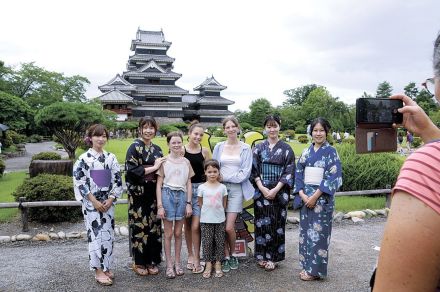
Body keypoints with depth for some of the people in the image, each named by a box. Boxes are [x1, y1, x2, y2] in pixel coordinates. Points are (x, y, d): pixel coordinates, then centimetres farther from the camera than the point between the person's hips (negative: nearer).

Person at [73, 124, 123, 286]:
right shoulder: (84, 158, -6)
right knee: (96, 235, -2)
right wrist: (95, 201, -12)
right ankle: (99, 271, 9)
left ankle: (107, 267, 23)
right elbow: (80, 182, -8)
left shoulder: (111, 157, 4)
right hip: (91, 203, -4)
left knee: (108, 234, 9)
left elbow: (117, 180, 4)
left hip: (108, 202, 4)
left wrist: (110, 199, -6)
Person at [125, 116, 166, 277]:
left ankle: (152, 261, 20)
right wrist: (153, 168, -14)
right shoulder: (134, 147, -5)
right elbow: (131, 170, -15)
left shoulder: (157, 149, 12)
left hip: (154, 193, 5)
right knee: (140, 226, 1)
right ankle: (139, 262, 15)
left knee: (154, 225, 7)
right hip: (138, 193, -5)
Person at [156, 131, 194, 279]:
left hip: (182, 196, 3)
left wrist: (189, 203, 3)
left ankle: (177, 263, 22)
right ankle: (169, 265, 15)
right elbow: (159, 184, -2)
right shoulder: (164, 161, -1)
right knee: (168, 233, 4)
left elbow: (188, 184, 9)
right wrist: (159, 206, -8)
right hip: (168, 195, -2)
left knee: (178, 233, 10)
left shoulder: (186, 162, 8)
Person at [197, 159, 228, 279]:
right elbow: (200, 203, 5)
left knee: (220, 242, 7)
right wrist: (207, 212, 2)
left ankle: (218, 265, 20)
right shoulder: (201, 187, -4)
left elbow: (224, 204, 7)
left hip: (220, 220, 1)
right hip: (206, 220, -1)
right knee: (207, 242, 5)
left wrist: (219, 213, 1)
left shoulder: (222, 187, -1)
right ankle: (208, 265, 17)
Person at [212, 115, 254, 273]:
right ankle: (226, 257, 19)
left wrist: (225, 177, -8)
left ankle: (232, 255, 19)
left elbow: (245, 173, -4)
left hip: (237, 189, -2)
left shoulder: (245, 148, 2)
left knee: (229, 227, -7)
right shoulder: (219, 147, 8)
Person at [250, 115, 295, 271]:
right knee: (262, 223, 4)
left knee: (276, 223, 3)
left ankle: (273, 257, 15)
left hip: (279, 192, -1)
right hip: (261, 191, 1)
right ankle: (261, 255, 18)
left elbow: (289, 172, -3)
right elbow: (254, 170, 2)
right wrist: (262, 188, -10)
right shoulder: (259, 148, 6)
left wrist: (275, 190, -12)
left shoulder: (286, 149, 1)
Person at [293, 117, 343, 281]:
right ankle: (306, 266, 22)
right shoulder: (306, 152, 9)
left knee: (318, 231, 0)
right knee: (305, 230, 9)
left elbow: (333, 177, -12)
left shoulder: (331, 152, -4)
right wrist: (302, 194, -7)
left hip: (322, 198, -5)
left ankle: (315, 269, 11)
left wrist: (315, 196, -16)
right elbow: (298, 174, 8)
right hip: (305, 197, 5)